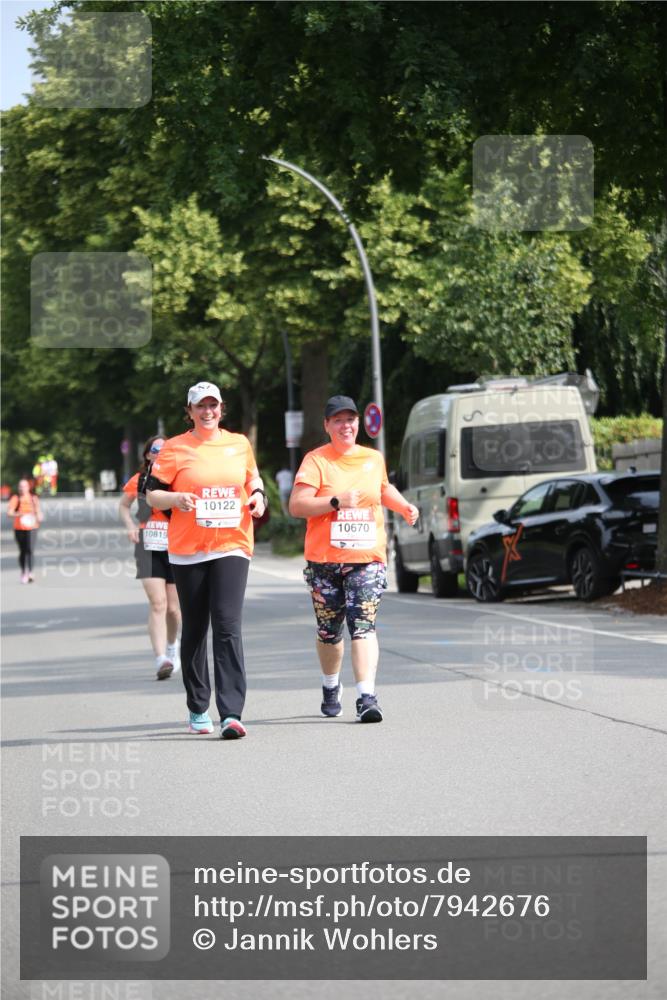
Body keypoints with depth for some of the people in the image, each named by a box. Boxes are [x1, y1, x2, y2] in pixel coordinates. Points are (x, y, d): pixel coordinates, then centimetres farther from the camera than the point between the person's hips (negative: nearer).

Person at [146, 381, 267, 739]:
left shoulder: (239, 444, 10)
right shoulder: (174, 449, 2)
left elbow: (253, 479, 24)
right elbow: (152, 494, 2)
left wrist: (258, 496, 2)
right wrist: (176, 499, -18)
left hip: (232, 545, 0)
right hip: (187, 549, 0)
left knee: (228, 626, -13)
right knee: (194, 629, 8)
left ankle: (232, 714, -19)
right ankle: (197, 710, 24)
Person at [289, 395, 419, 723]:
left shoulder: (374, 459, 11)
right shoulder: (316, 461, -3)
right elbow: (296, 505, -13)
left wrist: (403, 506, 15)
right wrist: (337, 501, -21)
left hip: (367, 559, 1)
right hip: (324, 560, -1)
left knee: (363, 626, -14)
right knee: (328, 631, 10)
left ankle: (367, 697, -22)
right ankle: (331, 688, 36)